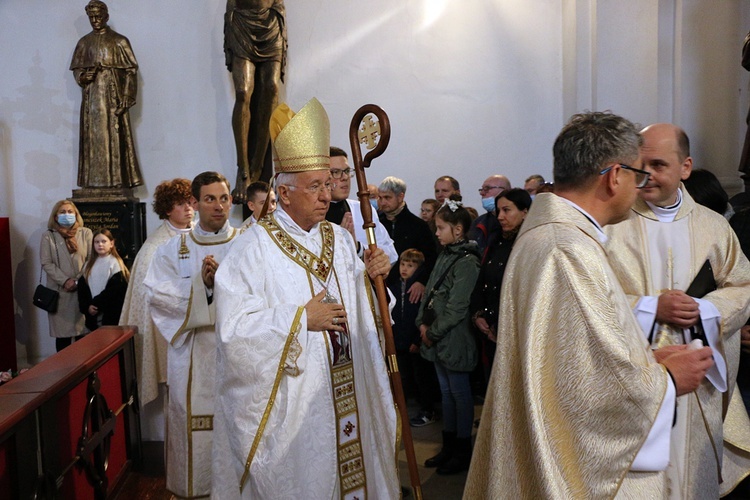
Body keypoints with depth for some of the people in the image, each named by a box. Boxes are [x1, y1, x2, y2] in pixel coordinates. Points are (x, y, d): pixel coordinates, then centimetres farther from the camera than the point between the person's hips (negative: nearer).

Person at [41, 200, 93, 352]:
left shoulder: (86, 233, 8)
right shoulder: (48, 236, 6)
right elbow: (46, 263, -1)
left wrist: (78, 281, -9)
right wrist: (65, 281, -12)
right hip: (59, 291, 0)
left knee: (83, 332, 0)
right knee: (62, 333, 1)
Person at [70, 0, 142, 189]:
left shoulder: (119, 41, 2)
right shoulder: (84, 42, 13)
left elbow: (131, 71, -2)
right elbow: (76, 69, 18)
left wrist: (126, 98, -11)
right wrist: (83, 77, -7)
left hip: (113, 97, -3)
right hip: (92, 98, 3)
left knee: (115, 138, -6)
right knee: (93, 139, 1)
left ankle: (118, 181, -3)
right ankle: (94, 182, 3)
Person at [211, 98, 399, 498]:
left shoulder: (339, 239, 7)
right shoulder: (255, 246, -13)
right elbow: (233, 326, -20)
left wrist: (369, 278, -5)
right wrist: (300, 318, -18)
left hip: (346, 393, 6)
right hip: (289, 403, -5)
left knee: (351, 468, 15)